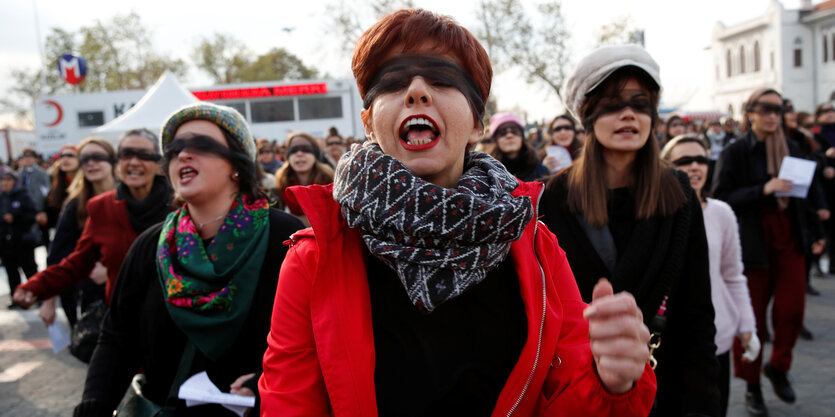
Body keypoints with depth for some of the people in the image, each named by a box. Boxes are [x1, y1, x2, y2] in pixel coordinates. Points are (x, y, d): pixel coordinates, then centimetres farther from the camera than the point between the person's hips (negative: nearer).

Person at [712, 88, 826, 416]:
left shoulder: (791, 149, 8)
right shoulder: (735, 152, -6)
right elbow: (721, 198, -12)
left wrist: (815, 232, 18)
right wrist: (763, 190, -21)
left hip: (789, 241, 4)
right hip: (752, 244, -4)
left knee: (792, 310, 1)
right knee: (752, 317, 3)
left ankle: (777, 366, 29)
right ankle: (752, 387, 19)